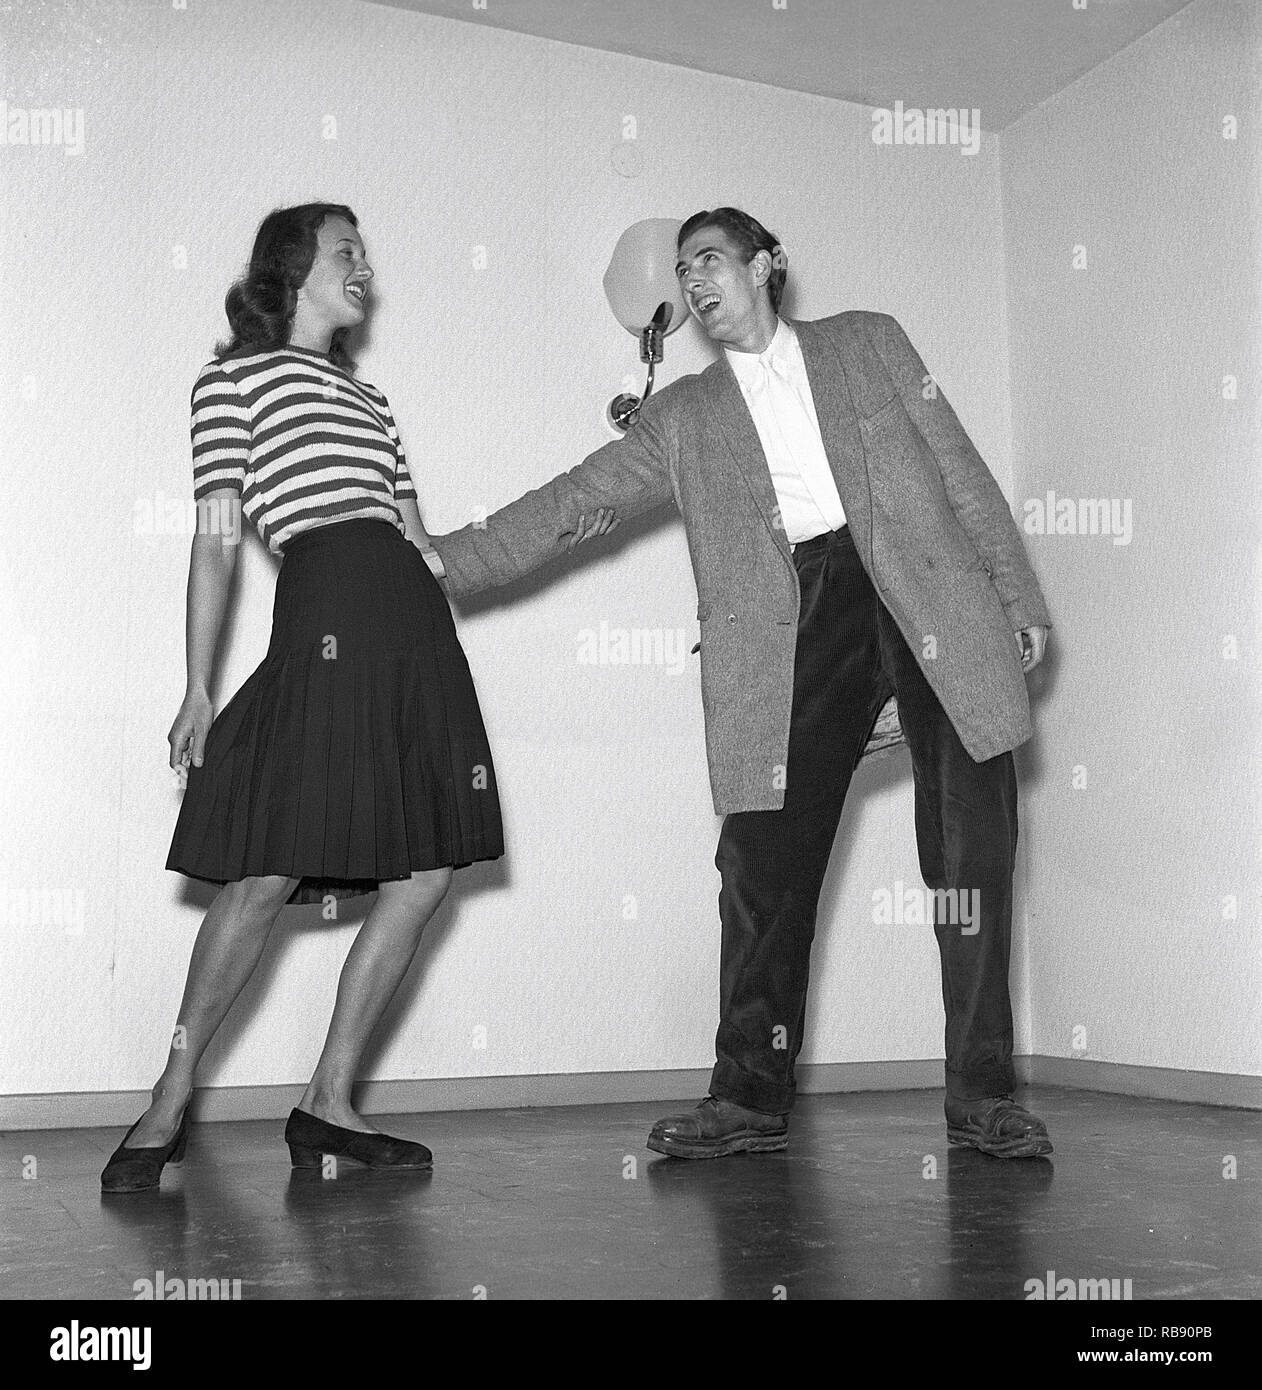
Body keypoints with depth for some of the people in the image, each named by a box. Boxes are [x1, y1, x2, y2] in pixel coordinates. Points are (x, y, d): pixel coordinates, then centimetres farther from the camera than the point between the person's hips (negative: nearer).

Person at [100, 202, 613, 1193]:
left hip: (420, 630, 7)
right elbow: (219, 541, 2)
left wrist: (551, 535, 19)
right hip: (327, 619, -7)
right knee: (267, 877, -10)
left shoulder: (367, 397, 29)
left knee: (428, 871, 0)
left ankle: (329, 1106, 10)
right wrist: (198, 688, -3)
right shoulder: (234, 378, 10)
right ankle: (170, 1106, 7)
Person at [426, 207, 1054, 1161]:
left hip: (932, 595, -1)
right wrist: (445, 557, 0)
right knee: (766, 859, -5)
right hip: (798, 630, 1)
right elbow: (574, 501, 11)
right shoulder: (684, 417, 17)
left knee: (971, 843, -5)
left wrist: (1020, 597, 7)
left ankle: (984, 1095, 6)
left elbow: (959, 471, 13)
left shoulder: (867, 341, 16)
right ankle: (751, 1098, 7)